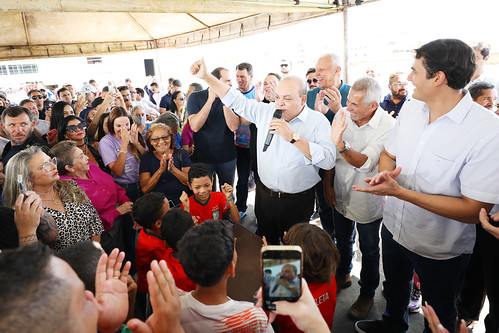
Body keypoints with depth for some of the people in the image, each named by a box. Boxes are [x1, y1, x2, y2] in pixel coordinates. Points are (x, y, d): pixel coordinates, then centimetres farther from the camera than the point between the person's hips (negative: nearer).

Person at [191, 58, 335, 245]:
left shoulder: (318, 121, -12)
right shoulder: (266, 111, 0)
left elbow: (328, 161, -24)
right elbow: (237, 101, 4)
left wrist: (293, 137, -29)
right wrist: (206, 76, -3)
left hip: (297, 201, -3)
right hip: (265, 195, 4)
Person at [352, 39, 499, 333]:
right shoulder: (411, 110, -7)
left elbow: (474, 210, -28)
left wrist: (400, 191, -32)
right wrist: (385, 173, -17)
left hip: (440, 250, -5)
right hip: (394, 228, 6)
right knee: (395, 287, 32)